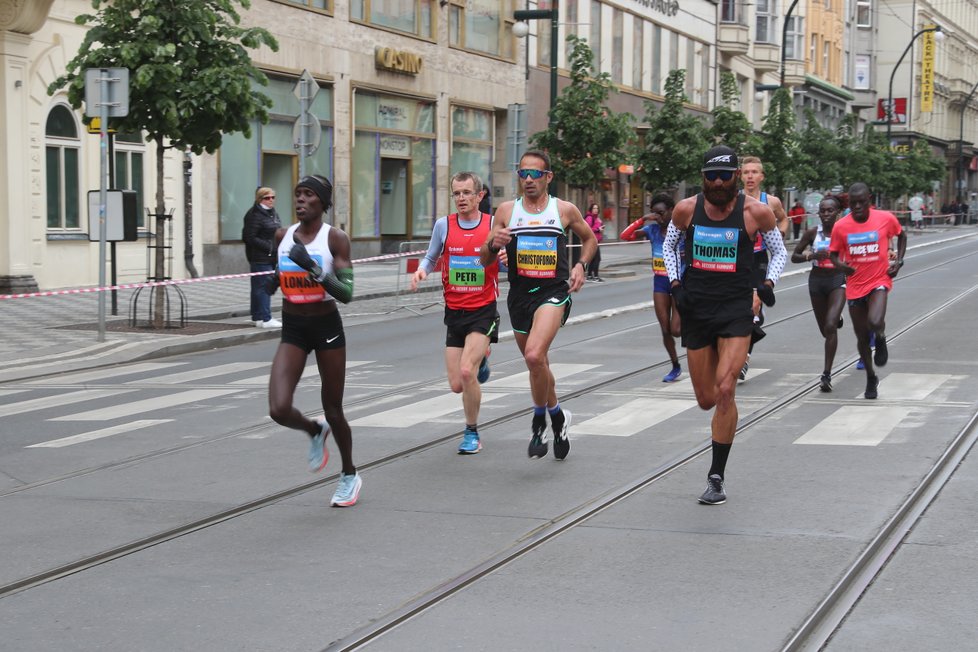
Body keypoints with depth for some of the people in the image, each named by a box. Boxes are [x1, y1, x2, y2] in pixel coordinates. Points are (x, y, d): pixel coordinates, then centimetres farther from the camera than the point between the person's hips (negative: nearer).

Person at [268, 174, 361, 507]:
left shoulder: (335, 239, -11)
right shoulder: (282, 236, 2)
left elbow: (347, 293, -19)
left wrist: (315, 270, -32)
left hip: (327, 328, -3)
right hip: (292, 330, 3)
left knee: (332, 411, 8)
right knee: (279, 410, -14)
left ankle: (349, 475, 33)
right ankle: (314, 431, 22)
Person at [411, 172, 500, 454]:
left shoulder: (494, 225, -4)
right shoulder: (444, 225, 1)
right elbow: (431, 257, 15)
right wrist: (421, 270, -7)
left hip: (483, 311, -3)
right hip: (454, 312, 3)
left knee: (466, 371, -21)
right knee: (456, 385, 2)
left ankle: (472, 433, 0)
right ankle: (480, 361, 40)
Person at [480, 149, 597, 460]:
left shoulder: (565, 210, 1)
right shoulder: (507, 210, 5)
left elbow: (590, 239, 19)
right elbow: (484, 260, 6)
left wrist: (581, 265, 1)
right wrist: (493, 244, -16)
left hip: (554, 292, -4)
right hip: (519, 295, 4)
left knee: (535, 356, -26)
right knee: (538, 364, 16)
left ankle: (539, 422, -6)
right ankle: (557, 416, 40)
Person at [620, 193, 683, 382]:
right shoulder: (652, 230, -1)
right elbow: (625, 236, -8)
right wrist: (642, 219, -14)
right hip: (660, 283, 4)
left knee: (675, 330, -8)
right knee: (665, 330, 5)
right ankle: (676, 367, 21)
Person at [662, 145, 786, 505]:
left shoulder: (756, 212, -7)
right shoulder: (686, 209, -2)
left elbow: (779, 251, 8)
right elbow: (669, 245, 16)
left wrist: (769, 282, -10)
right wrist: (675, 283, 2)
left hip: (736, 311, -3)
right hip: (695, 310, 3)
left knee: (725, 391, -17)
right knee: (706, 400, 7)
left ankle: (716, 478, -6)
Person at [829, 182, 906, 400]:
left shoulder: (885, 218, -8)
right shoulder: (841, 226, -7)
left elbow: (901, 235, 12)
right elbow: (834, 253, 6)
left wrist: (898, 261, 0)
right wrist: (840, 264, -16)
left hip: (879, 281, -2)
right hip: (855, 287, 2)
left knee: (875, 322, -29)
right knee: (862, 337, 9)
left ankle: (880, 338, 9)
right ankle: (871, 378, 31)